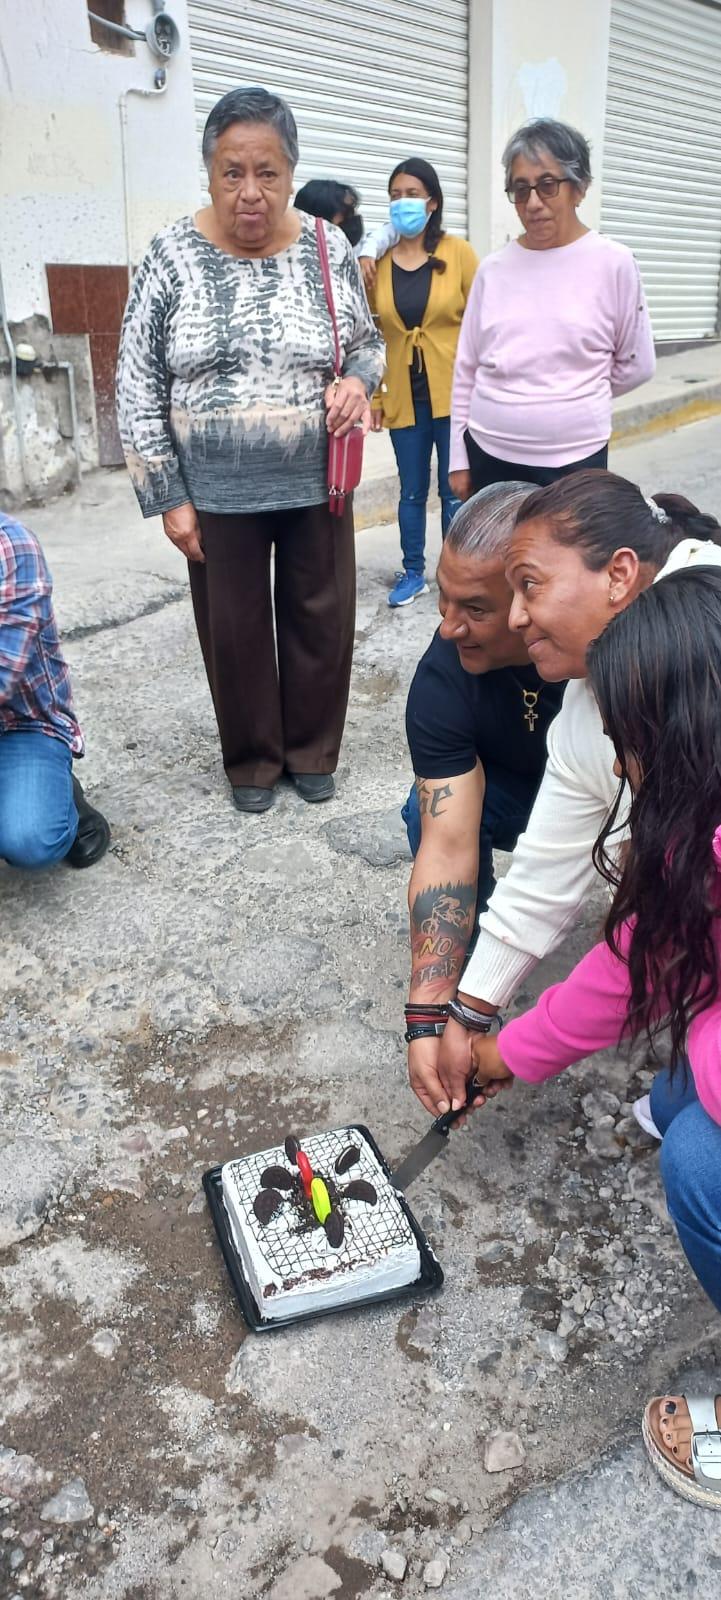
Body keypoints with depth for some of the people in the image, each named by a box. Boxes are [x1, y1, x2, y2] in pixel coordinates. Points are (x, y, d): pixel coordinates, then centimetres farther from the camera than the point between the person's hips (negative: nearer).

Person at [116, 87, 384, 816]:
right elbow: (138, 384, -4)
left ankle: (311, 749, 32)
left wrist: (357, 381, -13)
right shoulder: (172, 254, -7)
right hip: (217, 493, -1)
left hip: (315, 484, 1)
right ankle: (251, 760, 31)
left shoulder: (329, 249, -3)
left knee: (320, 619, 11)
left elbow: (367, 343, 11)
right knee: (235, 630, 10)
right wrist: (168, 496, -7)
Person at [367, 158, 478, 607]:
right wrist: (373, 395, 1)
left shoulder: (458, 252, -3)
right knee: (412, 490, 11)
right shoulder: (378, 259, 1)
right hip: (403, 394, 2)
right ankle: (413, 574, 25)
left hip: (453, 391, -2)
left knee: (455, 489, 5)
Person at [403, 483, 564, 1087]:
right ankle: (467, 984, -1)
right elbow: (447, 847, -32)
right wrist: (428, 1020, -39)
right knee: (433, 808, -26)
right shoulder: (443, 680, -30)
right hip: (531, 791, 1)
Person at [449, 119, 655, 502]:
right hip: (488, 455, 3)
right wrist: (459, 458, 7)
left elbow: (636, 366, 4)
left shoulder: (613, 262, -3)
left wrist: (573, 400, 11)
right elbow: (466, 370, 8)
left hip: (574, 460, -2)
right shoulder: (493, 268, 5)